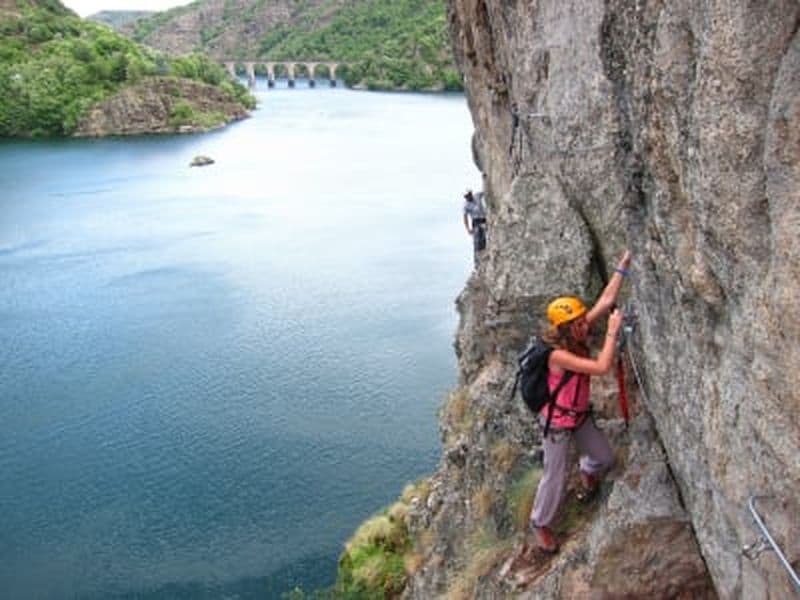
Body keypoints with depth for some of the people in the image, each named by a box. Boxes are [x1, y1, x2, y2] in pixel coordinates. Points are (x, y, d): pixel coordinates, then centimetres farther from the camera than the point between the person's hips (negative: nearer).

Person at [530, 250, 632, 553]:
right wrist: (612, 332, -33)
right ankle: (540, 524, 31)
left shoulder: (578, 335, -11)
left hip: (581, 415, 8)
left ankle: (587, 472, 55)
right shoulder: (559, 355, -33)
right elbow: (602, 367, -39)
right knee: (555, 478, 7)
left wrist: (623, 265, -16)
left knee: (605, 458, 19)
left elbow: (607, 300, -11)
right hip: (558, 422, -7)